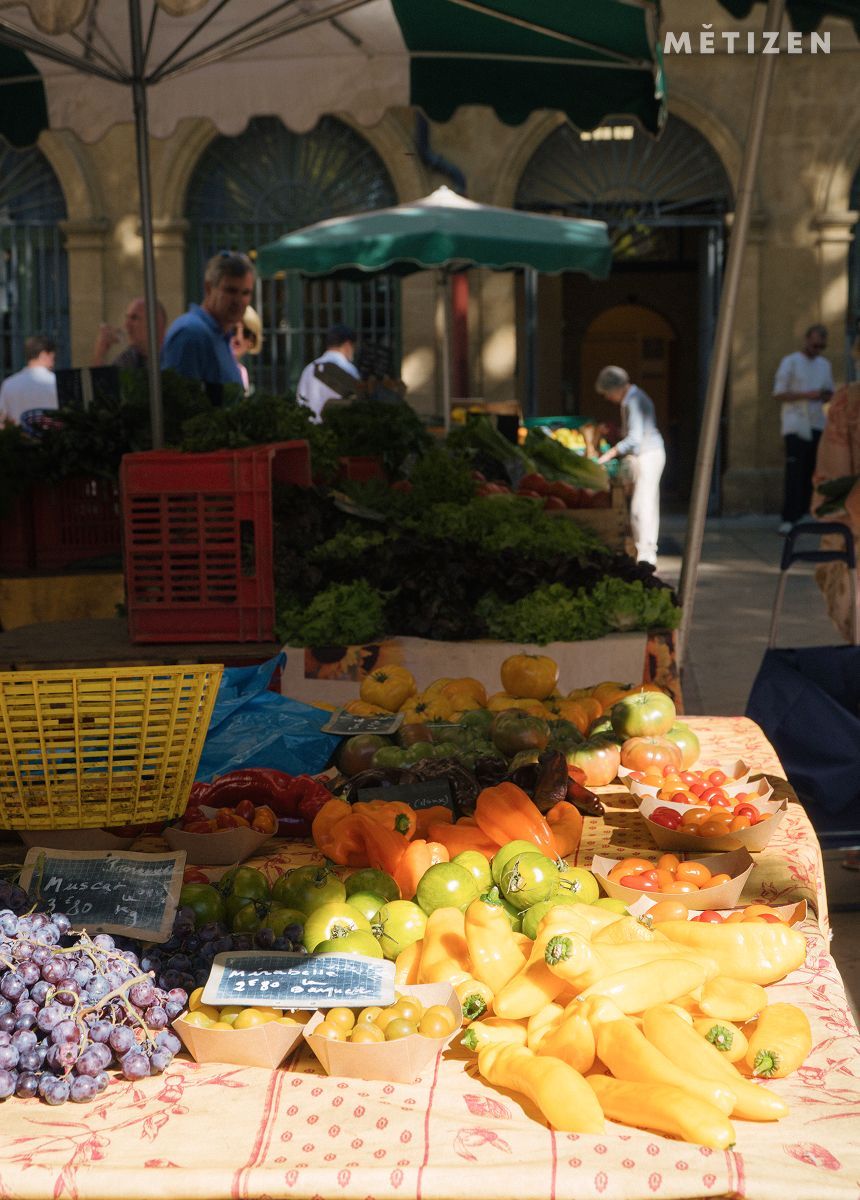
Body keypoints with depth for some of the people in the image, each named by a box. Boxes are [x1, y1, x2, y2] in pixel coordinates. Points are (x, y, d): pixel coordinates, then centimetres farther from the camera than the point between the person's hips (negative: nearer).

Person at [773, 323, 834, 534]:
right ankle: (789, 519, -16)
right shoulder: (790, 362, -1)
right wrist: (806, 395, -17)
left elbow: (829, 393, 22)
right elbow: (778, 394, -6)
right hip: (795, 424, -6)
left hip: (816, 424, 6)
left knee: (811, 472, 2)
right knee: (795, 472, -13)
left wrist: (824, 395, -4)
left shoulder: (825, 365, 16)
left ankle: (802, 514, 9)